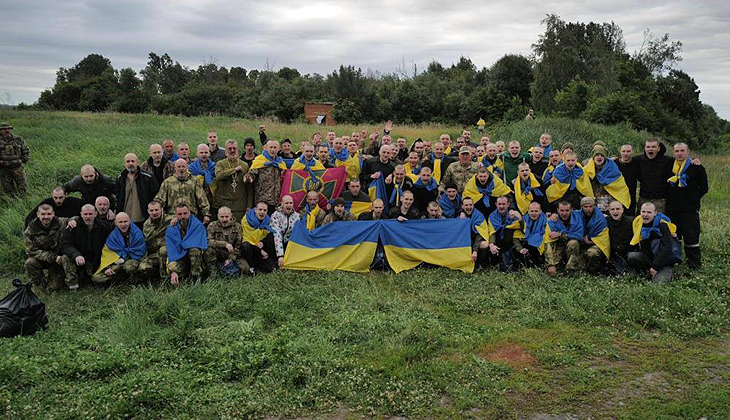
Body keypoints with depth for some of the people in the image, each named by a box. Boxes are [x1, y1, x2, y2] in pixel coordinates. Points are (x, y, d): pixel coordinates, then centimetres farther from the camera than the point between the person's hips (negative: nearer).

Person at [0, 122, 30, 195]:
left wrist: (24, 159, 3)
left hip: (17, 168, 1)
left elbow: (26, 151, 17)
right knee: (8, 190, 3)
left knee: (23, 188, -1)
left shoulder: (18, 139, 5)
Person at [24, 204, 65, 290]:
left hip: (57, 260, 0)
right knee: (30, 263, -33)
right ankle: (41, 284, -5)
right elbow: (31, 251, -16)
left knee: (54, 287, -12)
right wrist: (53, 257, -26)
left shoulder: (60, 225, -12)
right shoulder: (31, 229, -14)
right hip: (40, 259, 1)